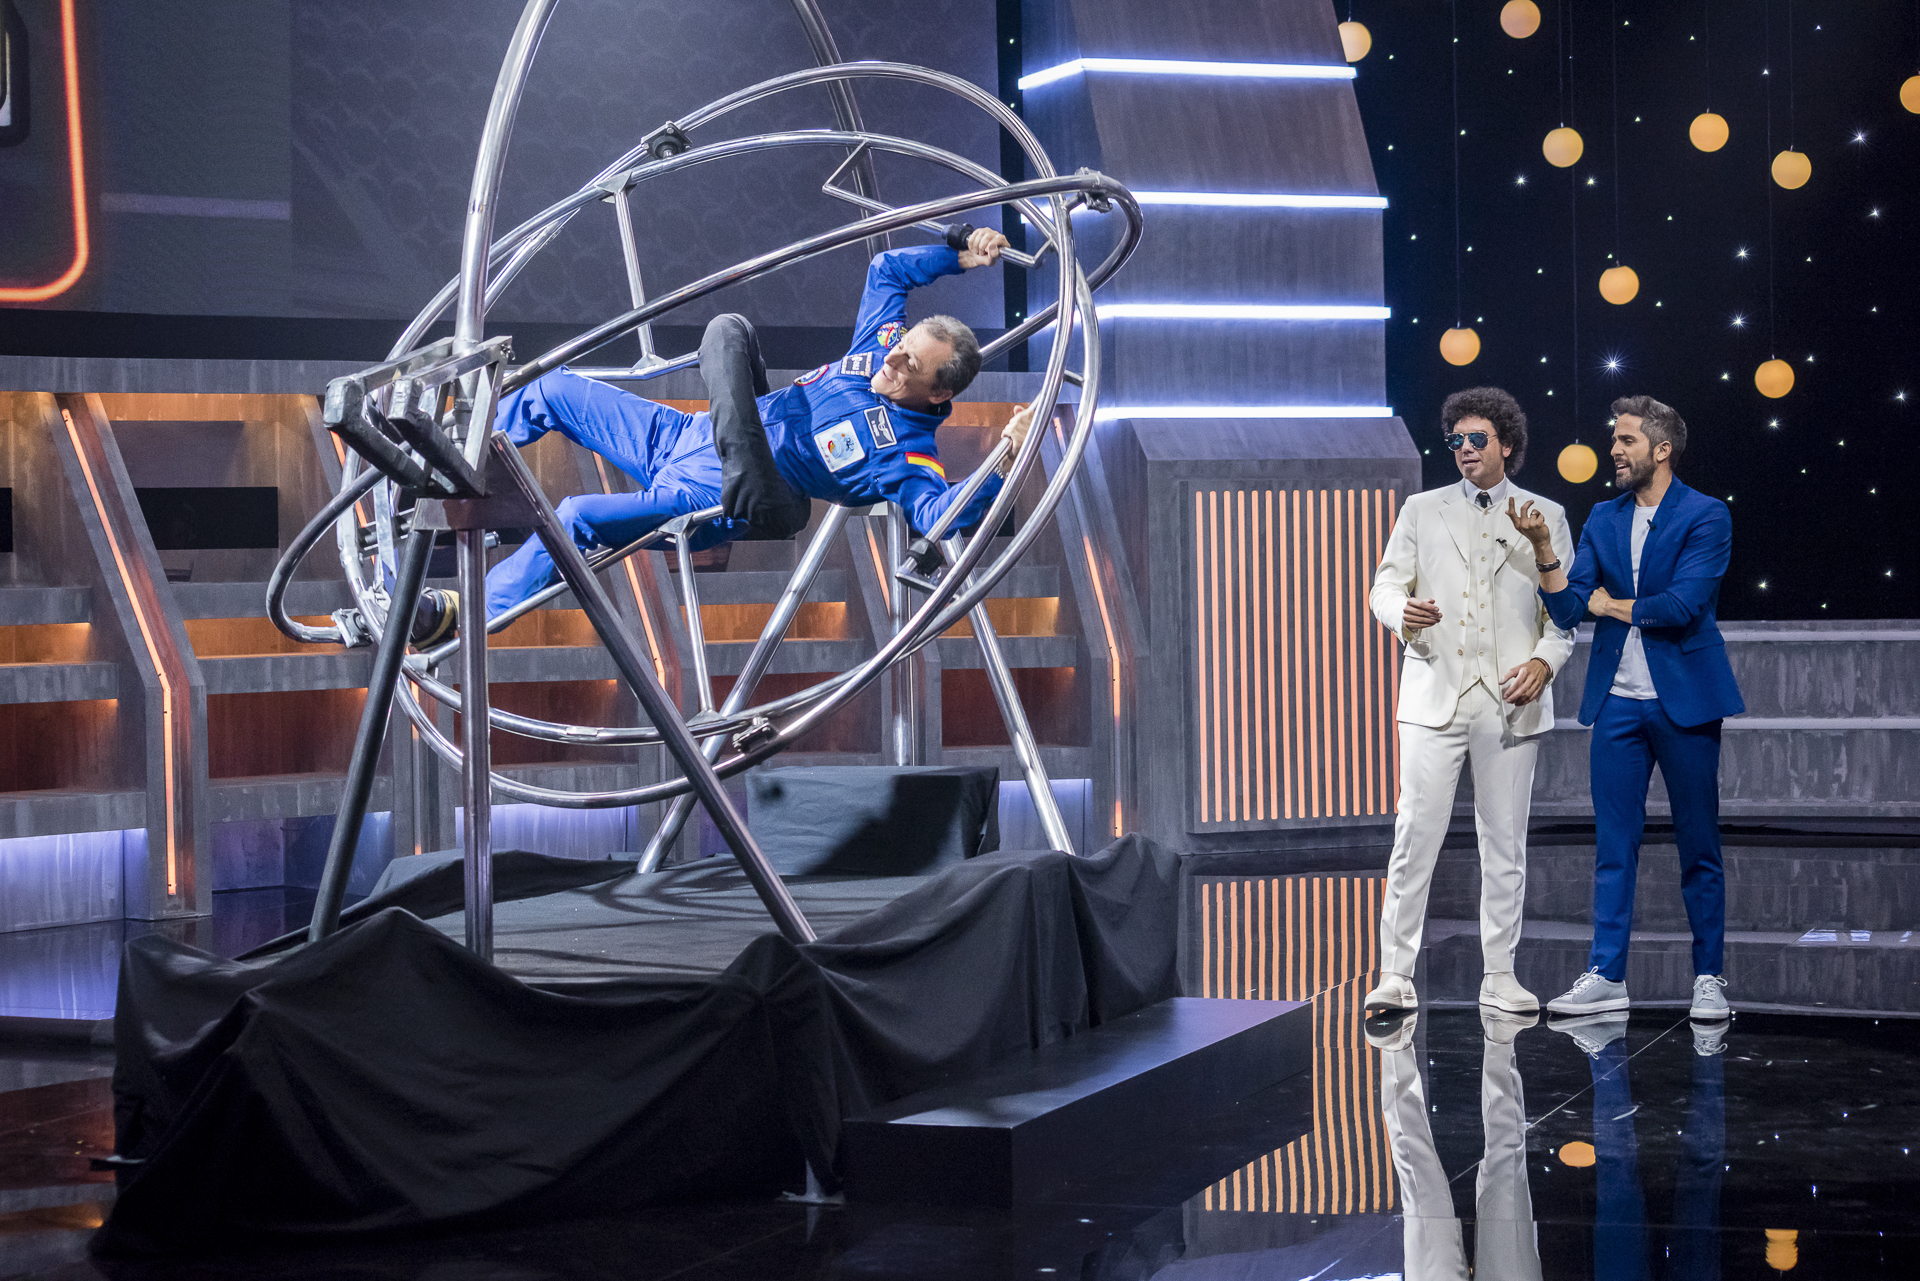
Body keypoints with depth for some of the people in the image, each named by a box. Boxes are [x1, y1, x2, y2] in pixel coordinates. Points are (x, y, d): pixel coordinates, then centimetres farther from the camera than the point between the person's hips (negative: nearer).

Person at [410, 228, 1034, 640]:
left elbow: (939, 514, -35)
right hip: (682, 435, 8)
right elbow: (886, 268, 17)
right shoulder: (879, 347, 2)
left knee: (577, 519, -27)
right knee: (555, 389, 13)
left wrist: (1004, 460, -44)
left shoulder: (906, 455, -18)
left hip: (714, 502, -8)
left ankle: (467, 615, -15)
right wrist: (957, 255, 8)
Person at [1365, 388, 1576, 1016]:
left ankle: (1499, 975, 13)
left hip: (1510, 699, 1)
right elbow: (1386, 585, 7)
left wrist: (1545, 661, -9)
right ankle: (1396, 973, -4)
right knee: (1416, 834, -8)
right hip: (1434, 694, 0)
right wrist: (1403, 612, -17)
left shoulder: (1545, 517, 10)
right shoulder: (1422, 510, 12)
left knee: (1505, 842, 4)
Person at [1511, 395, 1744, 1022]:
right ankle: (1606, 975, 9)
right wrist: (1543, 551, -12)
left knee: (1699, 846, 3)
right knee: (1613, 846, 5)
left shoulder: (1706, 516, -5)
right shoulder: (1603, 519, 10)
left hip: (1684, 701, -4)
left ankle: (1708, 977, 11)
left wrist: (1611, 604, -3)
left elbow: (1684, 604, -16)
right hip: (1619, 702, 4)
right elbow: (1566, 608, 4)